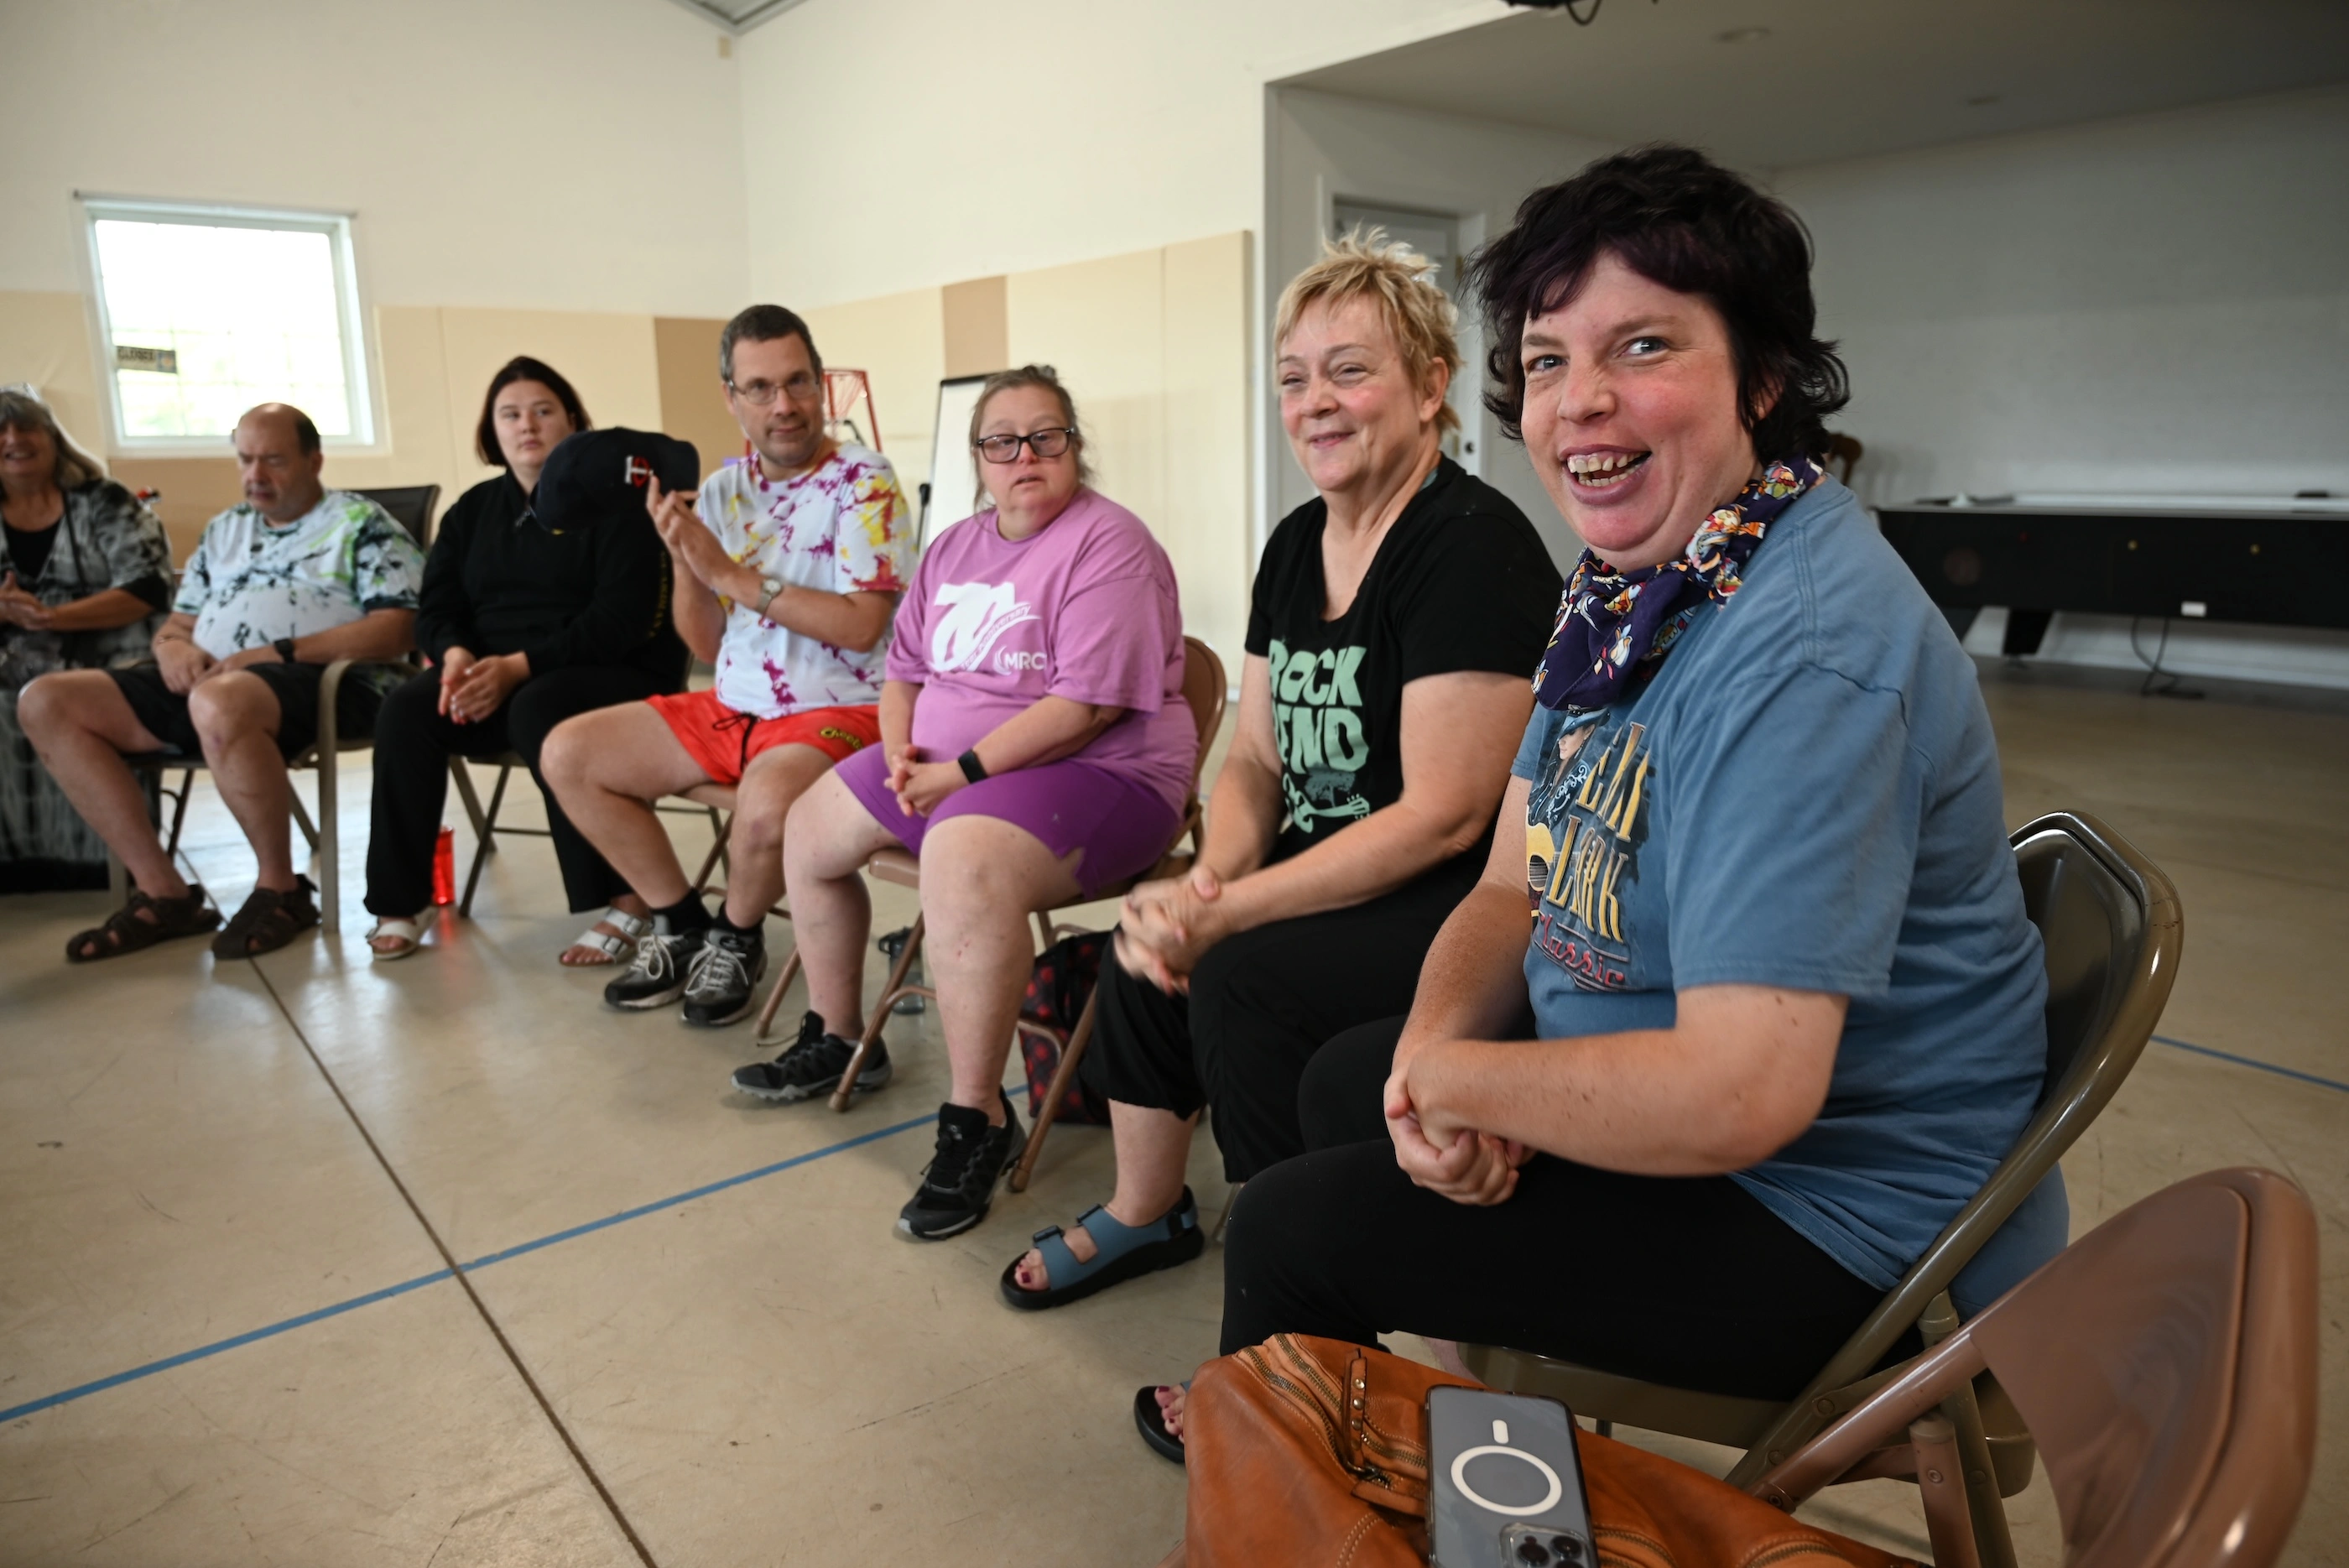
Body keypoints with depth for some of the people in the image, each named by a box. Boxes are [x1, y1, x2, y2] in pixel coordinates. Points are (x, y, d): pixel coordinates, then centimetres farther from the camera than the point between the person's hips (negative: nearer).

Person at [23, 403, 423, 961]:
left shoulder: (362, 522, 4)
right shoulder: (222, 531, 25)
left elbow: (398, 628, -9)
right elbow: (175, 624, 26)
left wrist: (280, 654, -16)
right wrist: (174, 646, -1)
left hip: (326, 682, -8)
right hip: (206, 683, 8)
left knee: (219, 703, -40)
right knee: (46, 701, -7)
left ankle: (282, 889, -19)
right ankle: (163, 892, -10)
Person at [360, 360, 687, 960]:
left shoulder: (611, 500, -3)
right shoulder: (473, 510, 17)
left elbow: (621, 617, -14)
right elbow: (436, 608, 14)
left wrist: (520, 666, -22)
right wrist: (456, 654, -12)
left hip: (617, 674, -5)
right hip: (491, 673, 5)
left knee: (538, 710, -36)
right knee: (404, 711, -21)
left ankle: (627, 896, -30)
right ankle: (402, 900, -10)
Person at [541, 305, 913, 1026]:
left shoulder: (864, 482, -9)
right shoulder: (720, 491, 8)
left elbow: (860, 626, -20)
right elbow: (708, 647, 8)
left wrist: (730, 574, -16)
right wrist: (683, 560, -10)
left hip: (837, 711, -7)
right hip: (732, 707, 7)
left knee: (765, 805, -36)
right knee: (567, 754, 0)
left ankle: (737, 939, -1)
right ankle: (682, 925, 12)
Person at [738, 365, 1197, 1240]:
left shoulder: (1106, 544, -13)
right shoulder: (956, 547, 14)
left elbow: (1089, 704, -22)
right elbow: (906, 668, 17)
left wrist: (963, 772, -21)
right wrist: (902, 750, -4)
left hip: (1097, 773, -9)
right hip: (948, 766, 9)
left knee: (962, 861, -37)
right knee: (811, 829, 12)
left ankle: (977, 1121, -21)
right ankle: (838, 1039, 30)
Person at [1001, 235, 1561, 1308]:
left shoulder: (1472, 545, -18)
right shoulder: (1296, 544, 8)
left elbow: (1444, 815, -22)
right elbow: (1256, 759, 10)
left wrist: (1227, 913, -22)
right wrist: (1204, 883, -12)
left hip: (1468, 903, -8)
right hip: (1336, 881, 8)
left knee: (1246, 977, -24)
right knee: (1146, 950, -2)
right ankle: (1145, 1213, 22)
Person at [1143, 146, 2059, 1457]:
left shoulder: (1802, 650, -31)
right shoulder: (1634, 586, 1)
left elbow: (1738, 1094, -35)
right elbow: (1517, 890, 5)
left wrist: (1451, 1077, -19)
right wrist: (1430, 1047, -15)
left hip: (1837, 1230, -9)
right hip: (1660, 1096, 9)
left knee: (1289, 1226, -5)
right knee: (1345, 1079, 20)